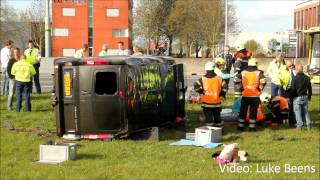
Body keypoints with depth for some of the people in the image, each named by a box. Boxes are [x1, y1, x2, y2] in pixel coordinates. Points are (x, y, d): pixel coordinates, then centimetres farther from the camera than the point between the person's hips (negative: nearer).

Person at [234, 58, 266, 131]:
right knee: (253, 111, 5)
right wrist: (260, 88, -4)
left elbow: (236, 79, 1)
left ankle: (240, 126, 15)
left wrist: (241, 87, 11)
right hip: (255, 96, -2)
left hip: (245, 95, 2)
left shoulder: (243, 72, 2)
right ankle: (252, 126, 6)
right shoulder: (258, 73, -6)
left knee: (243, 111, 12)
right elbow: (263, 81, -19)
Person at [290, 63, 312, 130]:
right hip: (305, 97, 5)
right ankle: (308, 124, 9)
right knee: (305, 111, 14)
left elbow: (292, 89, -14)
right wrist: (309, 96, 24)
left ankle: (299, 125, -1)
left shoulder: (295, 78, -14)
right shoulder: (307, 78, 5)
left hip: (297, 97, -5)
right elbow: (310, 88, 12)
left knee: (298, 111, 1)